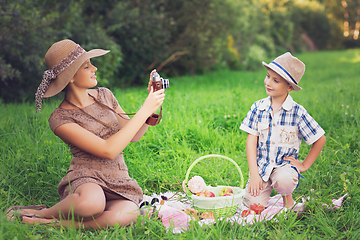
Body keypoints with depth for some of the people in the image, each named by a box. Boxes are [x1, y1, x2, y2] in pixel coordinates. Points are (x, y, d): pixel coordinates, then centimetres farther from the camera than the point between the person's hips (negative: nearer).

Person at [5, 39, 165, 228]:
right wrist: (145, 110, -15)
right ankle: (43, 213, -9)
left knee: (124, 216, -33)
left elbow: (133, 136, 18)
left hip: (119, 184, 5)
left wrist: (151, 101, 3)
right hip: (85, 179, -4)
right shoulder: (60, 119, -8)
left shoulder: (104, 95, 12)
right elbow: (108, 150, -17)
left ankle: (53, 224, -16)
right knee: (92, 203, -43)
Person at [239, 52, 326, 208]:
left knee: (283, 180, -36)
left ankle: (287, 197, 0)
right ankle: (265, 188, 20)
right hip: (260, 166, 2)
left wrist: (304, 165, -1)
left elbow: (320, 140, 1)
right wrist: (254, 174, -10)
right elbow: (251, 141, -3)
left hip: (284, 165, -2)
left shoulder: (297, 112, -8)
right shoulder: (258, 108, -1)